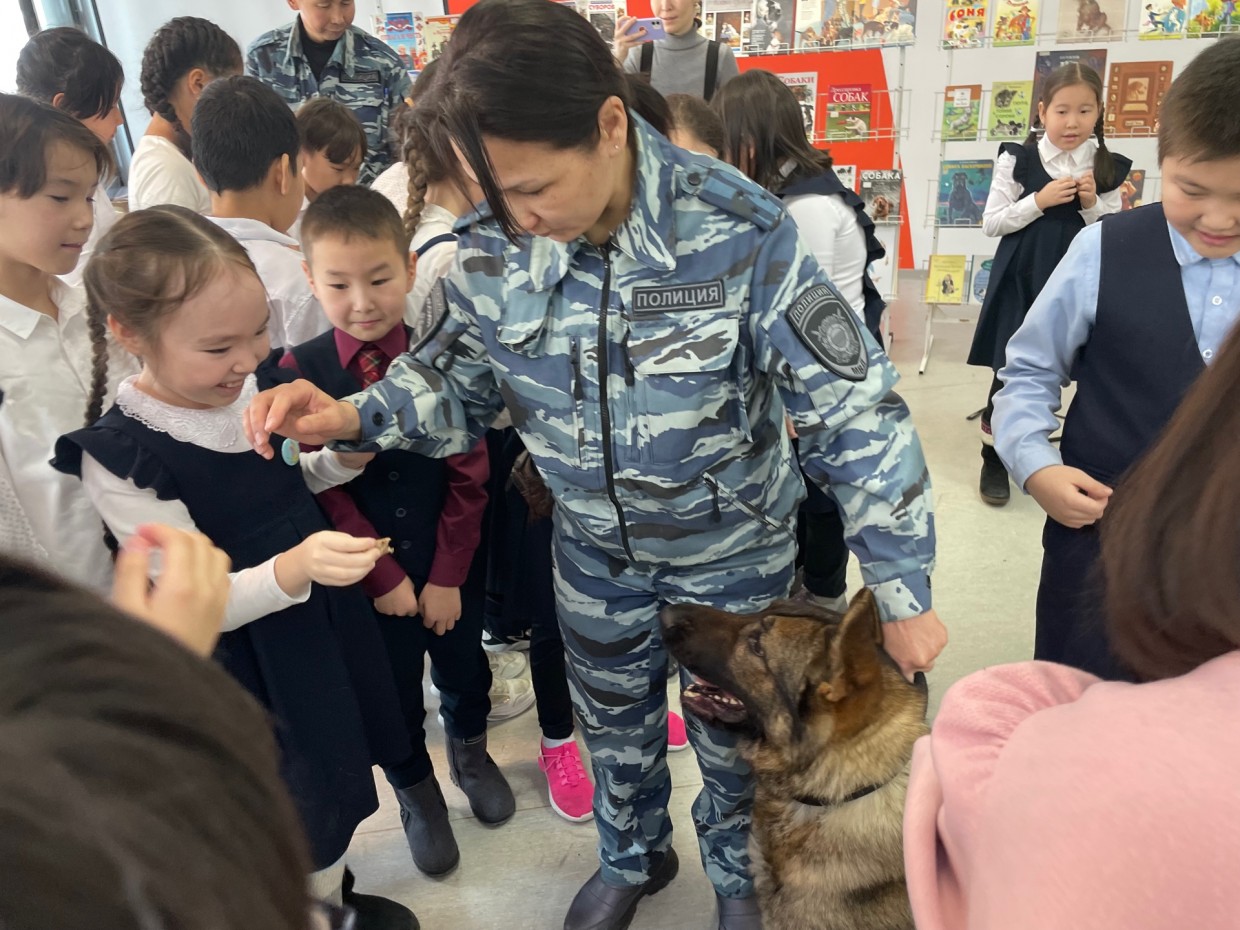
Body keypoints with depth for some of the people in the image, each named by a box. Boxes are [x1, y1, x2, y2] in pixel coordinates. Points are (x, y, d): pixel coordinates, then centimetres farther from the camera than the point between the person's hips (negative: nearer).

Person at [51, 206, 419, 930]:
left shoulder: (258, 384, -6)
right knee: (300, 810, 13)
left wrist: (344, 455, -9)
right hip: (249, 661, -6)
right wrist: (293, 568, -40)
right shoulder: (121, 455, -23)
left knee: (337, 778, 24)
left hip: (331, 619, 6)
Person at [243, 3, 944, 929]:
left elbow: (855, 410, -24)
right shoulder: (492, 249, -18)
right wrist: (352, 416, -23)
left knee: (732, 730, 21)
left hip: (733, 546, -2)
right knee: (614, 722, 25)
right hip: (596, 547, 3)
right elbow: (460, 380, -2)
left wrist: (903, 591, -23)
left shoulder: (739, 232, -30)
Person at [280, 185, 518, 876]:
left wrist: (448, 576, -10)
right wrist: (384, 579, -10)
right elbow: (323, 491, -10)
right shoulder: (301, 371, -12)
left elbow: (467, 476, -9)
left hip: (450, 565, 1)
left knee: (465, 666, 21)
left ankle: (471, 753, 52)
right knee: (394, 689, 17)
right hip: (369, 577, 0)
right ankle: (416, 792, 45)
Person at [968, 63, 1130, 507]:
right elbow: (991, 223, -4)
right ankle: (994, 459, 19)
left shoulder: (1109, 168, 3)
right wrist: (1039, 201, -16)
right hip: (1020, 282, -2)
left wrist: (1092, 205, -11)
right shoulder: (1017, 159, -4)